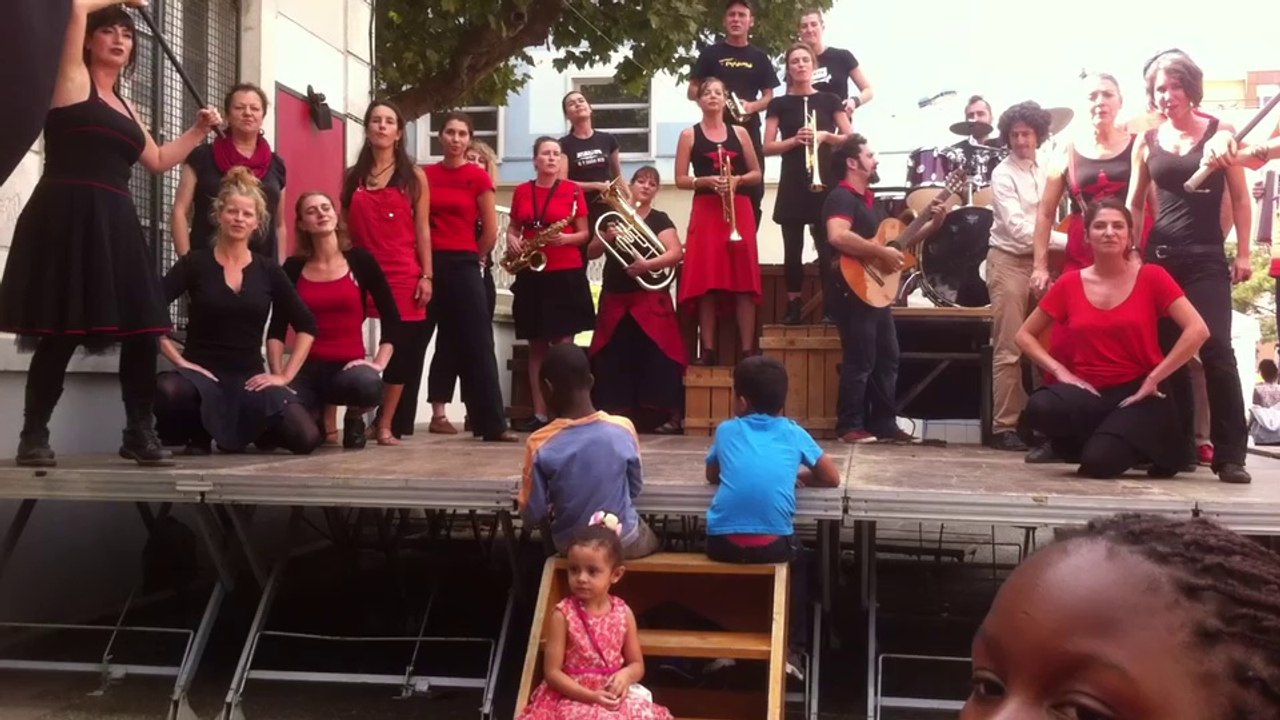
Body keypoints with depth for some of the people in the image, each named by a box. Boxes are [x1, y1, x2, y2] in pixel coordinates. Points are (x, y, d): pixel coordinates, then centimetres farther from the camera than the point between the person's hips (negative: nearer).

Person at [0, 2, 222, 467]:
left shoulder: (124, 106, 22)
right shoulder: (73, 80, 4)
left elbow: (157, 161, 29)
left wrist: (199, 131, 23)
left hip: (114, 225, 7)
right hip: (67, 218, -7)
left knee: (141, 329, 1)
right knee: (61, 334, -6)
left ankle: (140, 433, 10)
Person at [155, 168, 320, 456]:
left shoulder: (268, 270, 8)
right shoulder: (195, 263, 1)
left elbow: (306, 325, 11)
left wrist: (284, 375, 3)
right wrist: (178, 360, -13)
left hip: (250, 377, 2)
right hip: (202, 372, -2)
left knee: (306, 438, -23)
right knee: (166, 391, -40)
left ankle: (246, 429, 12)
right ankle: (198, 432, -2)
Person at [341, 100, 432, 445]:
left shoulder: (414, 176, 8)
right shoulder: (352, 176, 12)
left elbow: (422, 229, 4)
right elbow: (344, 227, 12)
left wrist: (426, 276, -4)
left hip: (403, 275, -1)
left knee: (400, 348, -1)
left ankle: (386, 425, 8)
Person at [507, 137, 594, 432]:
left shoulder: (572, 190, 0)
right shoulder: (521, 192, 9)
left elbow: (584, 234, 2)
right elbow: (512, 228, 17)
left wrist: (565, 238, -18)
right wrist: (512, 241, -5)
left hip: (566, 274, -3)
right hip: (531, 275, 3)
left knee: (562, 344, -6)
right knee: (536, 345, 6)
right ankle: (539, 413, 10)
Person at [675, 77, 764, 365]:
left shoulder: (739, 132, 10)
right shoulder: (689, 135, 5)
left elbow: (757, 174, 11)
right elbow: (680, 180, 2)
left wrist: (737, 179, -8)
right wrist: (707, 181, -14)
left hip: (739, 211, 1)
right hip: (705, 211, -1)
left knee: (744, 281, -4)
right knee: (706, 282, -5)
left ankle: (748, 350, 0)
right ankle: (708, 350, 1)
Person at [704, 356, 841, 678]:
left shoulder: (726, 430, 17)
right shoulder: (793, 432, 15)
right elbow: (832, 478, 21)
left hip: (723, 542, 0)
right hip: (773, 544, 0)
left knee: (719, 549, 35)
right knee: (796, 562, 33)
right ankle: (791, 650, 27)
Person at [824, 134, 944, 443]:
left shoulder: (871, 201, 19)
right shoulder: (841, 197, -12)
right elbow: (837, 236, -30)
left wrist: (933, 224, 11)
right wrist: (882, 253, -25)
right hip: (854, 290, -10)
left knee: (888, 358, 12)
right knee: (860, 360, -8)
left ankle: (884, 423, 20)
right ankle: (850, 426, -1)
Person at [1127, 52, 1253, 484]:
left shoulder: (1218, 132, 2)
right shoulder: (1146, 141, 8)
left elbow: (1239, 197, 4)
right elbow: (1134, 203, 14)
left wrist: (1243, 253, -2)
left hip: (1207, 257, -3)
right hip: (1159, 255, 3)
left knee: (1215, 349, -12)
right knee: (1167, 352, 4)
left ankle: (1230, 454, -8)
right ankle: (1179, 445, 15)